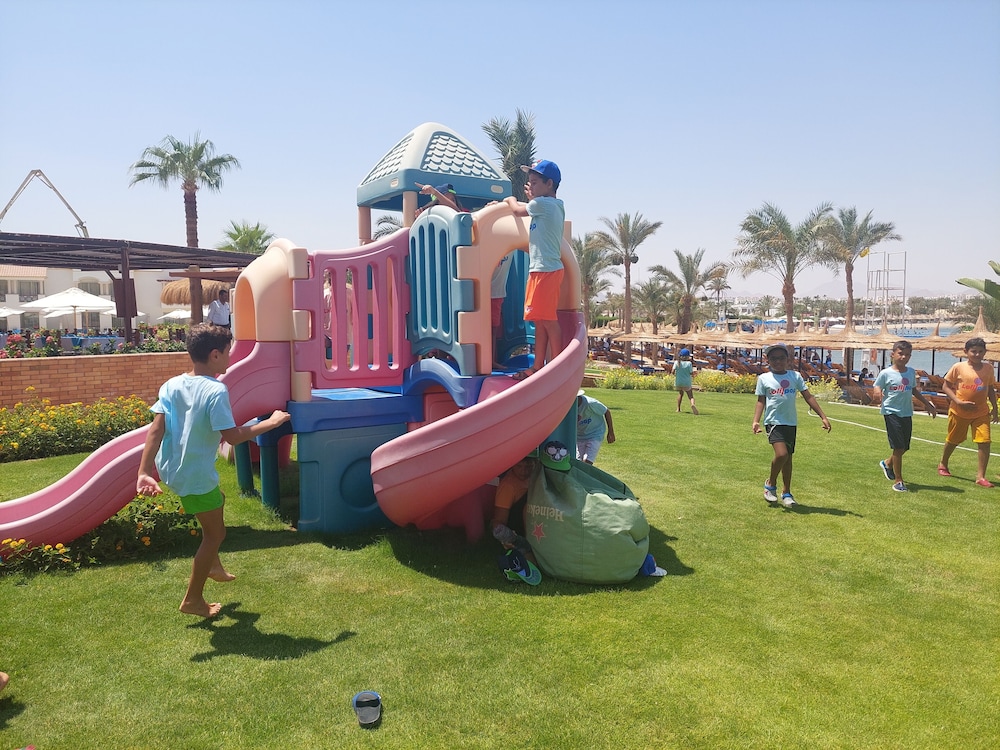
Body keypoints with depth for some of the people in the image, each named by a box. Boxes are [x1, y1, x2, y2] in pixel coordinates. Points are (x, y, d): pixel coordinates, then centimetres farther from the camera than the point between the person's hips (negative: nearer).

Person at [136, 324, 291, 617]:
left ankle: (212, 564, 41)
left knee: (218, 499, 33)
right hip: (197, 477, -8)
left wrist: (144, 472, -11)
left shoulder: (172, 385, -2)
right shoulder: (216, 391, -22)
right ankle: (193, 600, 24)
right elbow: (232, 436, -24)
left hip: (170, 469, 8)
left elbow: (156, 429, -8)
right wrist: (271, 422, -12)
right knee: (215, 533, 12)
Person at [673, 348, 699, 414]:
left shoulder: (677, 362, -4)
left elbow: (673, 371, -11)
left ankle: (678, 409, 23)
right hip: (687, 383, -3)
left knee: (680, 393, 27)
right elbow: (691, 373, -5)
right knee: (691, 396, 5)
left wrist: (674, 374, 11)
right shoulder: (689, 363, -8)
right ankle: (692, 404, -30)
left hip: (678, 382, 3)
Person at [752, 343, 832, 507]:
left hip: (791, 423, 4)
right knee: (781, 454, -20)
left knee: (788, 457, 10)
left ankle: (786, 493, 24)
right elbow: (761, 401, 1)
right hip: (773, 422, -4)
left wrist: (823, 417, 4)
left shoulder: (795, 376, 8)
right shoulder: (764, 378, 2)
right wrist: (756, 421, -12)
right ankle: (770, 484, 5)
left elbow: (808, 397, 8)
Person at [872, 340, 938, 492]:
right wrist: (878, 394, -29)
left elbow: (914, 391, 21)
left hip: (907, 413, 6)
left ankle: (887, 463, 41)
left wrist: (928, 404, 24)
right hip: (891, 412, -6)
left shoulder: (911, 372, 8)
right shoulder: (886, 373, -9)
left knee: (904, 447, 11)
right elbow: (876, 391, -6)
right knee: (898, 447, -8)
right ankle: (898, 481, 2)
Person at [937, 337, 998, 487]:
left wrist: (994, 408, 8)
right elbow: (946, 387, -7)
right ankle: (943, 465, 39)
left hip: (981, 412, 2)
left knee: (984, 442, -9)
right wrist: (959, 402, -18)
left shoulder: (988, 368, 1)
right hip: (959, 412, -2)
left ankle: (980, 476, -1)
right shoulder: (958, 367, -11)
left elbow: (991, 389, 13)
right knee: (953, 440, 14)